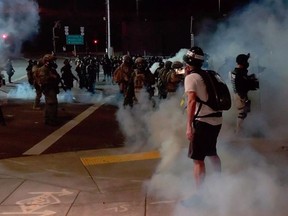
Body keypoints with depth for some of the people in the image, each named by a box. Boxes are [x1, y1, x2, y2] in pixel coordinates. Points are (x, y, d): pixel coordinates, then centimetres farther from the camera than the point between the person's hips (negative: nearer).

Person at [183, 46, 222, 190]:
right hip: (217, 120, 8)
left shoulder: (191, 77, -7)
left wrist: (189, 126, -24)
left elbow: (192, 100, -21)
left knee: (198, 159, -3)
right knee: (212, 153, 26)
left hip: (203, 122, -8)